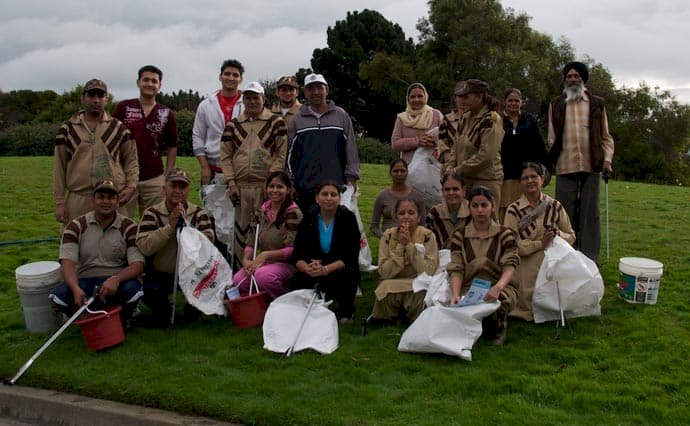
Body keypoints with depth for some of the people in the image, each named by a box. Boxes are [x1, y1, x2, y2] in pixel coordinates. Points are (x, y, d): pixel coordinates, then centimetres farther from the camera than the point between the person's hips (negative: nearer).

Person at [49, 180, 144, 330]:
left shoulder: (128, 227, -1)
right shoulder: (76, 226, 2)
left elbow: (138, 264, -10)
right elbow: (68, 263, -9)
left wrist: (116, 279, -31)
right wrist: (76, 289, -30)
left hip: (117, 282, -1)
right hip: (85, 282, 1)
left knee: (133, 289, -34)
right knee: (58, 296, -29)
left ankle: (120, 320, 1)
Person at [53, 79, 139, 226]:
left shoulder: (118, 127, 9)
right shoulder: (68, 128, 8)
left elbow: (131, 159, 10)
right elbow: (59, 167, 7)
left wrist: (131, 186, -5)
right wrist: (59, 202, 3)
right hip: (77, 201, 0)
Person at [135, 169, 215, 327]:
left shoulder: (199, 213, 2)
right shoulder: (152, 213, -4)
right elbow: (144, 247, -19)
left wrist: (186, 224, -22)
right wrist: (170, 225, -24)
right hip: (159, 275, -2)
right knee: (149, 289, -31)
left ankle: (193, 307, 10)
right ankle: (163, 310, 8)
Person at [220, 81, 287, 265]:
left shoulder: (276, 122, 3)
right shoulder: (233, 124, 12)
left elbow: (282, 154, -2)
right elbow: (225, 155, 10)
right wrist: (231, 183, 0)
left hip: (265, 186, -3)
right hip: (240, 186, 3)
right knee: (241, 229, 7)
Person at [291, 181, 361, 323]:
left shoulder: (348, 218, -8)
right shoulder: (308, 219, -2)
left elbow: (351, 256, -16)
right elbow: (297, 255, -7)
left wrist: (326, 269, -32)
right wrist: (307, 268, -31)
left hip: (342, 272, -1)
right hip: (313, 273, 2)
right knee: (298, 281, -29)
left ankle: (346, 310, 0)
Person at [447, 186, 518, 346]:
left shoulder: (505, 234, 5)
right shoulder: (460, 236, 8)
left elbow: (510, 266, -10)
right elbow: (456, 270, -2)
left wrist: (498, 287, -32)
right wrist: (455, 295, -23)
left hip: (501, 287, 0)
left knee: (499, 300, -37)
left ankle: (497, 327, 0)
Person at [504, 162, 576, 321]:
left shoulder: (554, 206, 3)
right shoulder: (514, 210, -7)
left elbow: (571, 236, 8)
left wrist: (558, 234, -13)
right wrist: (540, 244, -20)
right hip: (527, 271, -3)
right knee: (532, 310, -3)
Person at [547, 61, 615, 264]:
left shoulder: (597, 104, 13)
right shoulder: (556, 104, 12)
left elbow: (606, 137, 13)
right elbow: (552, 137, 10)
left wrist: (607, 159, -1)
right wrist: (552, 160, 0)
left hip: (591, 166, 0)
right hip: (565, 167, 0)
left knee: (590, 215, 2)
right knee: (565, 215, 2)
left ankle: (590, 260, 8)